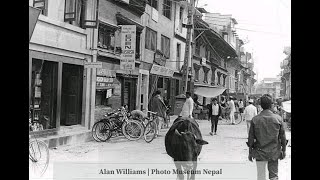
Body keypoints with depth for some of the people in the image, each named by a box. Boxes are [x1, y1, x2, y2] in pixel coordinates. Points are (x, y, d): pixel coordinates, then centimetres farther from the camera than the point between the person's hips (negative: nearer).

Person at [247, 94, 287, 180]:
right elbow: (283, 137, -2)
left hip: (260, 153, -1)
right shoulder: (278, 118, -8)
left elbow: (251, 138, -4)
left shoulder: (255, 119, -9)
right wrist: (283, 150, 11)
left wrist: (250, 152, 6)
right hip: (274, 153, 1)